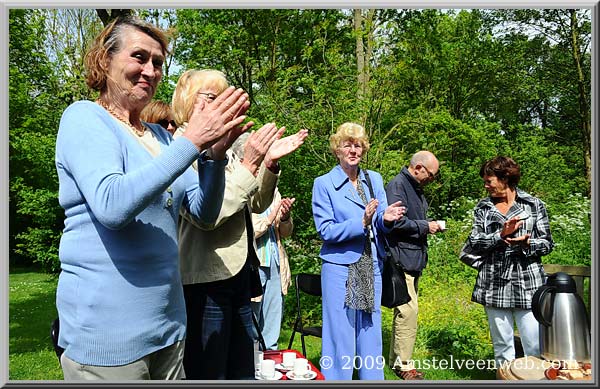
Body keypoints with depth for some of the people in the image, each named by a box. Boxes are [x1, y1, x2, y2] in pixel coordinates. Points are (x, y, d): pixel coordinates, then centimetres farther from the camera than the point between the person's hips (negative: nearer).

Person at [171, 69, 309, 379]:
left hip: (238, 273, 8)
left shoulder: (222, 147, 12)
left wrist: (270, 162, -2)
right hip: (206, 280, -8)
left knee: (243, 373, 18)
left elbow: (256, 204, 13)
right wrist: (249, 165, -22)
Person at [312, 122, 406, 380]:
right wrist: (361, 222, -21)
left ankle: (372, 378, 27)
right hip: (340, 266, -4)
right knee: (340, 334, 1)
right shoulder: (324, 184, -4)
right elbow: (325, 230, -10)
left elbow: (380, 225, 10)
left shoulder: (375, 179, 8)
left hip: (372, 266, 5)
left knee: (371, 331, 13)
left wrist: (386, 218, -13)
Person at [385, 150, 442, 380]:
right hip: (402, 258, -10)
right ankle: (403, 364, 4)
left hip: (414, 258, 10)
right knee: (408, 310, -8)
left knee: (404, 309, 13)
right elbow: (396, 222, -21)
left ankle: (396, 359, 23)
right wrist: (425, 226, -13)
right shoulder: (397, 186, -13)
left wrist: (429, 226, 6)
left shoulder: (416, 188, 17)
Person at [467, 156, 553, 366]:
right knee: (501, 345, 10)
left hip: (527, 283, -2)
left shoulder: (534, 205, 4)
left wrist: (526, 243, -17)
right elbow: (474, 241, 1)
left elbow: (547, 244, 3)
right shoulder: (482, 207, 9)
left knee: (535, 345, -4)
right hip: (494, 284, 2)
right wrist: (501, 235, -15)